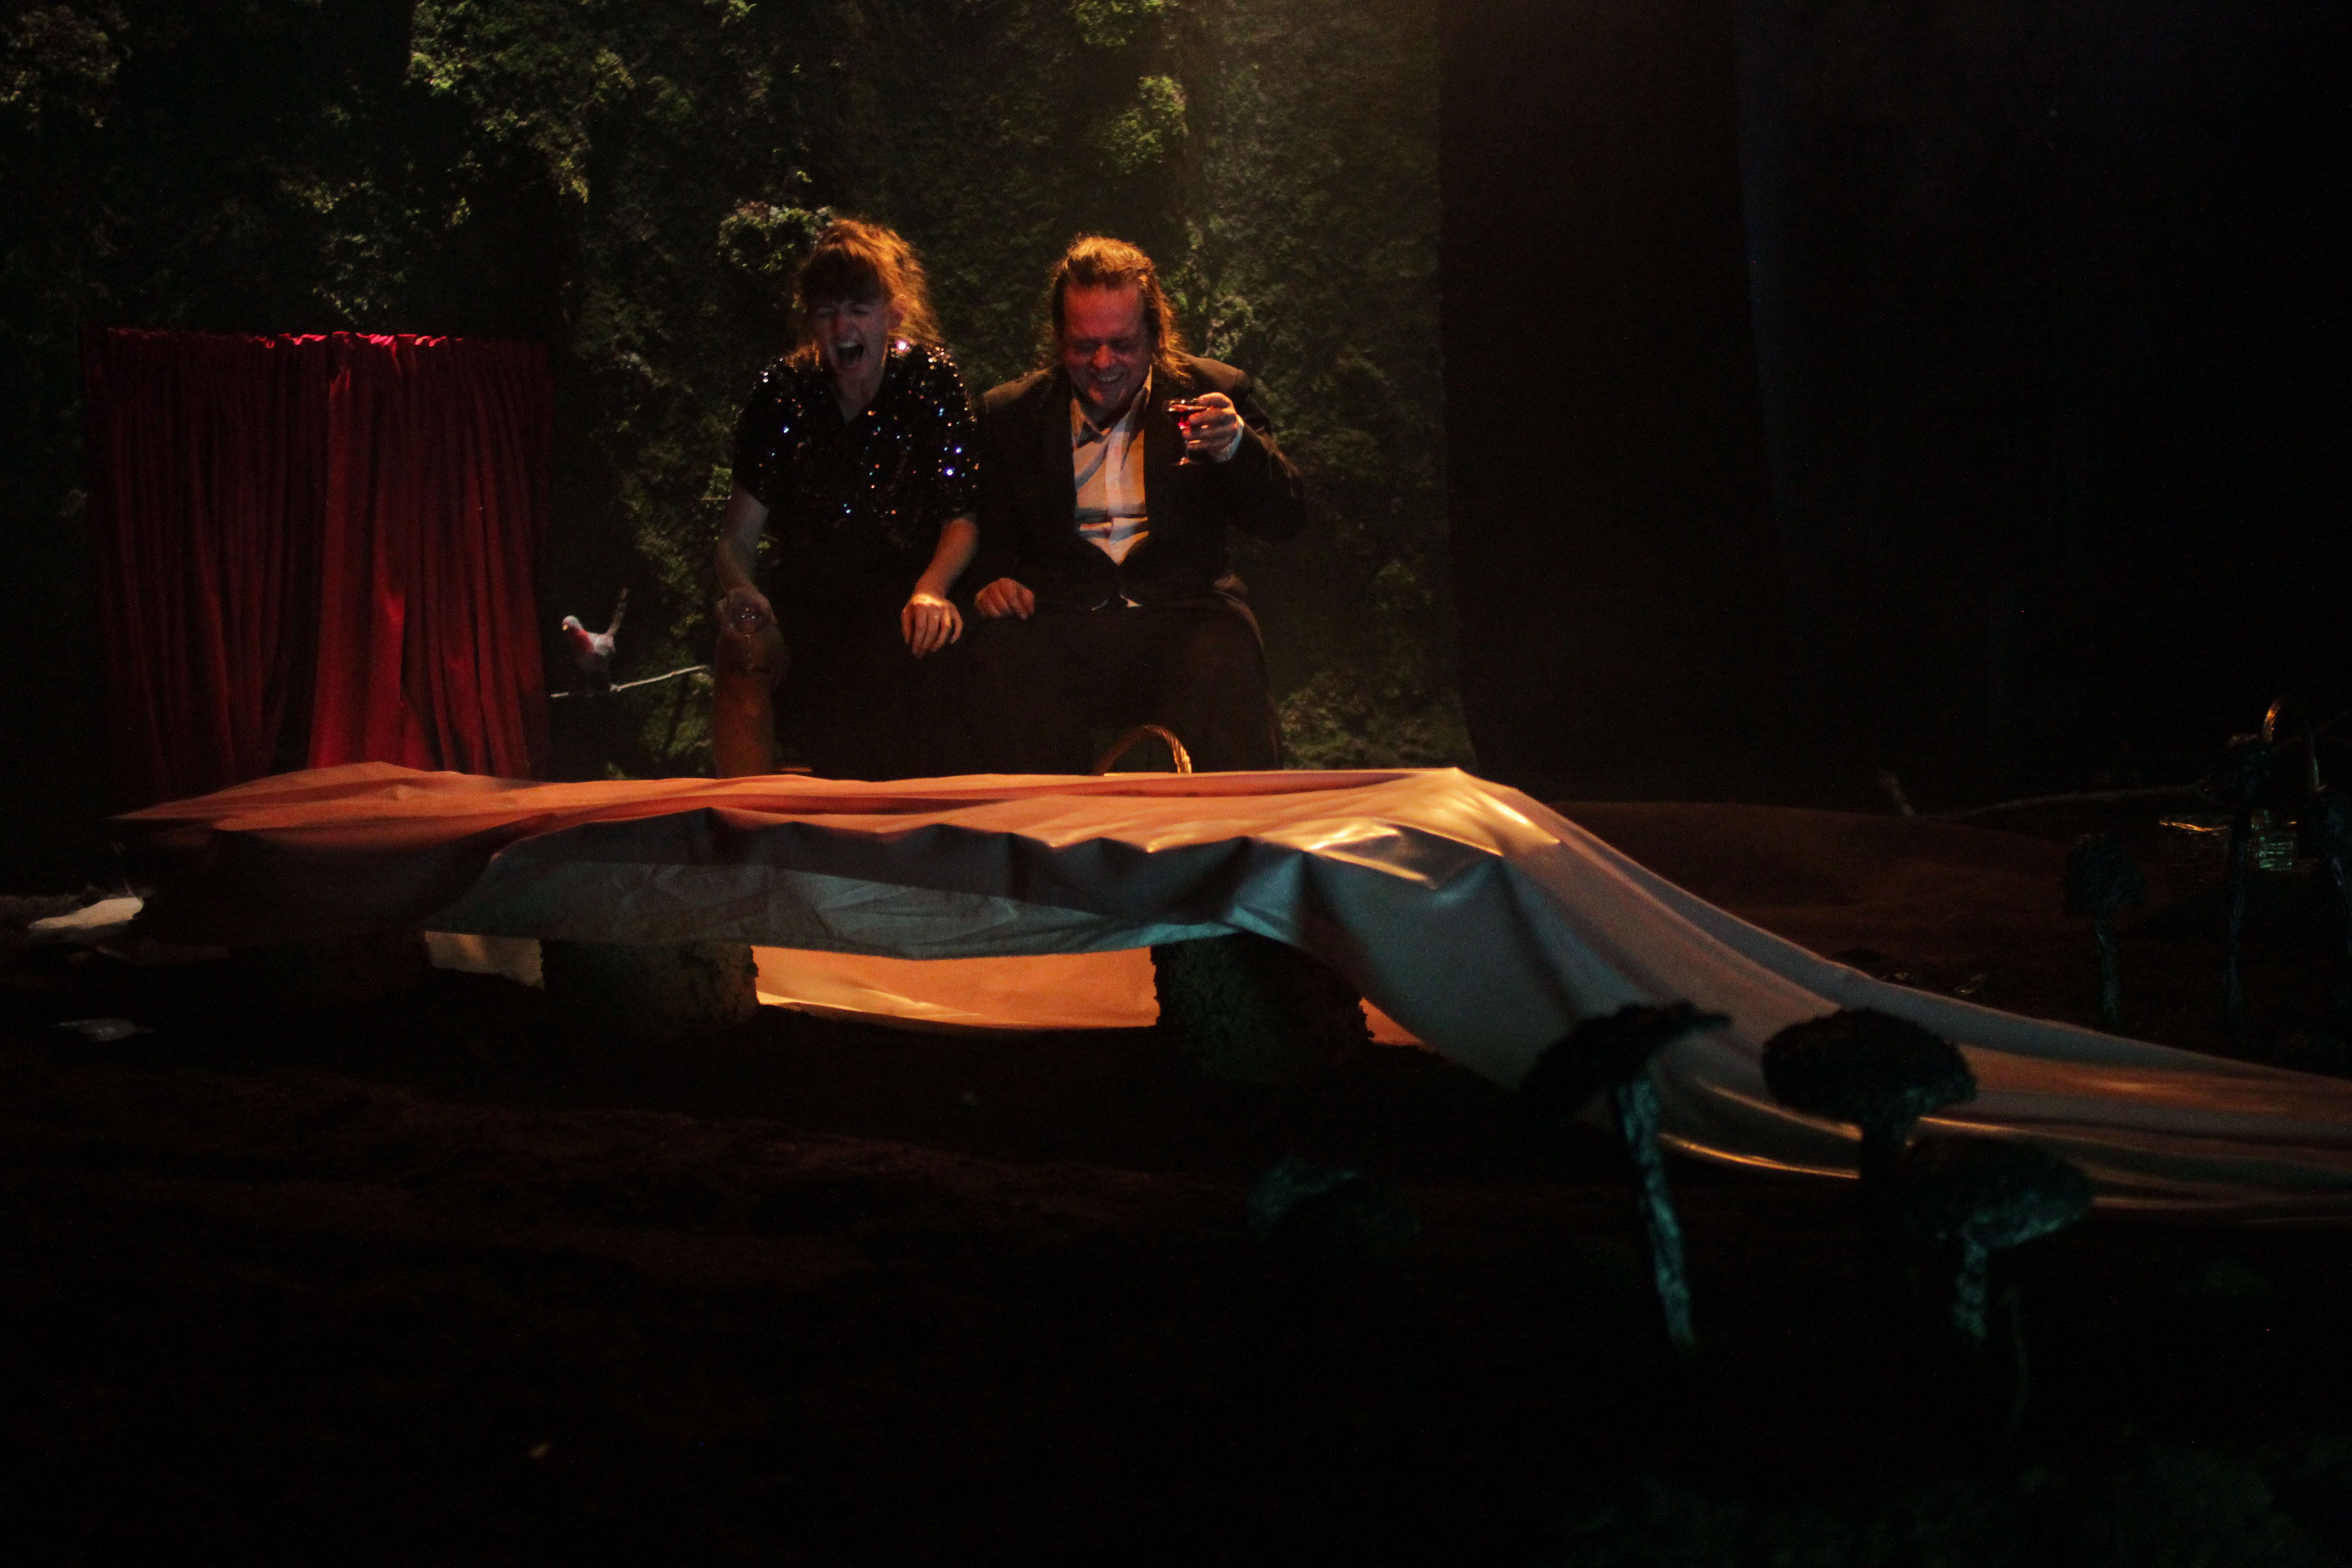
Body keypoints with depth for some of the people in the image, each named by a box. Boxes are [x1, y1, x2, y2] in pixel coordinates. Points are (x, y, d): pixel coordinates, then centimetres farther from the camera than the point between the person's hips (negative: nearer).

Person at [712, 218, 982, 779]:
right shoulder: (785, 392, 3)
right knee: (743, 656, -31)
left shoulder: (930, 381, 0)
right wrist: (740, 592, -23)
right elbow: (739, 535, 1)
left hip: (904, 590, -2)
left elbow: (962, 518, 0)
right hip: (804, 597, 2)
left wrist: (932, 589, -22)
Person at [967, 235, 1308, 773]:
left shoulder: (1211, 391, 13)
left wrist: (1237, 444, -14)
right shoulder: (1010, 414, 17)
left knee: (1225, 666, -34)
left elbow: (1286, 520, 5)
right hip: (1059, 622, 1)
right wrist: (990, 580, -7)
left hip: (1180, 613, -1)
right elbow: (983, 532, 18)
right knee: (1009, 661, -32)